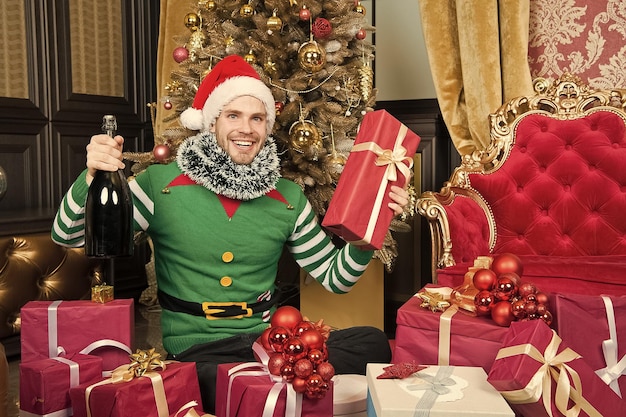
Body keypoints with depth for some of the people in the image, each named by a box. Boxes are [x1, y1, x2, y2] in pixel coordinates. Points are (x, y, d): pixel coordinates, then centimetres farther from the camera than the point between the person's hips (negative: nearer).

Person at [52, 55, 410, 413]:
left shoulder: (287, 197, 6)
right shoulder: (162, 183, -4)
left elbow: (333, 276, 10)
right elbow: (67, 235, -4)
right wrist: (92, 176, -23)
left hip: (269, 341, 5)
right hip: (195, 350, -4)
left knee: (372, 343, -20)